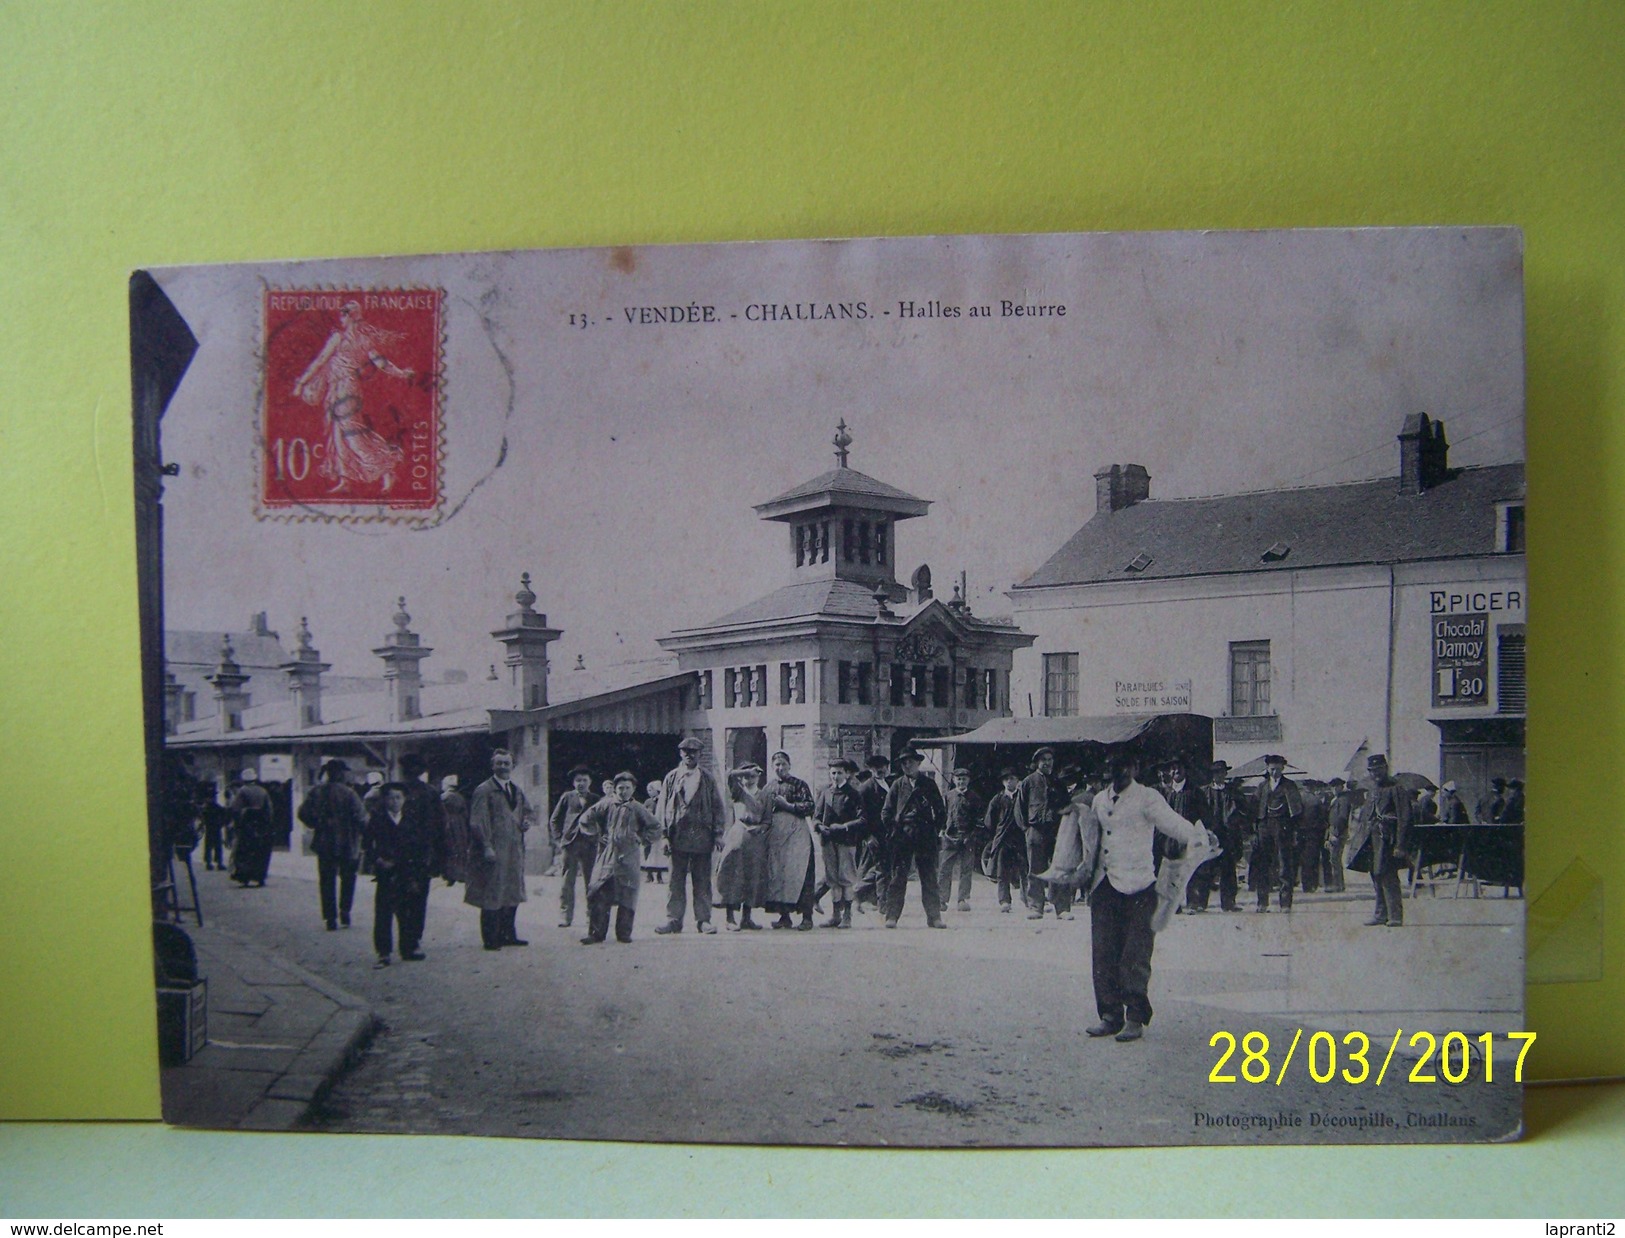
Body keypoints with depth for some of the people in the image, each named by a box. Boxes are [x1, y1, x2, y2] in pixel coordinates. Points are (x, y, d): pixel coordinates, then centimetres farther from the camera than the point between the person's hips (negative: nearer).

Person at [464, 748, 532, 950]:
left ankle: (508, 935, 24)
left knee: (512, 894, 13)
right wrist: (487, 847, -21)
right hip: (493, 851, -8)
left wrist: (526, 821, 5)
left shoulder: (516, 790, 14)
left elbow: (526, 809, 28)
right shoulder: (484, 790, -10)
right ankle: (491, 939, 4)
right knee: (492, 896, -3)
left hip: (514, 851, 8)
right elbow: (477, 822, -15)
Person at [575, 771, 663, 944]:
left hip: (629, 859, 0)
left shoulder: (638, 809, 7)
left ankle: (624, 933, 9)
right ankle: (596, 933, 2)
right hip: (606, 857, 0)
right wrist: (597, 835, 4)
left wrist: (642, 838, 5)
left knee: (627, 897, 0)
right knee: (598, 895, -5)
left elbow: (655, 827, 14)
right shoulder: (605, 805, 6)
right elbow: (584, 820, 9)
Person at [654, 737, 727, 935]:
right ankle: (673, 919, 7)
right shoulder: (671, 778, 9)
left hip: (702, 836, 0)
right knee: (676, 880, 2)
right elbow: (663, 807, 6)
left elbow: (718, 806, 7)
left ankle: (703, 919, 8)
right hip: (678, 836, 0)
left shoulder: (708, 778, 9)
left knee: (702, 880, 3)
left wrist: (718, 834, 0)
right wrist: (664, 835, -2)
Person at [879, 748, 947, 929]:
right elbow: (886, 811, 9)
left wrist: (934, 831, 5)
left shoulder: (929, 784, 9)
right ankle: (892, 916, 1)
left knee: (929, 877, 0)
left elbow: (941, 812, 13)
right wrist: (893, 831, 1)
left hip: (925, 838, 1)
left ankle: (934, 916, 4)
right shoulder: (898, 785, 8)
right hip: (901, 837, 0)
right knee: (898, 877, -2)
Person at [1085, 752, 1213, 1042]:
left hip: (1137, 887, -6)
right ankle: (1110, 1016, 15)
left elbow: (1173, 822, -15)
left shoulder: (1146, 798, -3)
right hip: (1104, 887, 6)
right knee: (1103, 955, 5)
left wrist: (1200, 836, -30)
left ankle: (1135, 1019, 4)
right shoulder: (1099, 800, 16)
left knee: (1134, 956, -5)